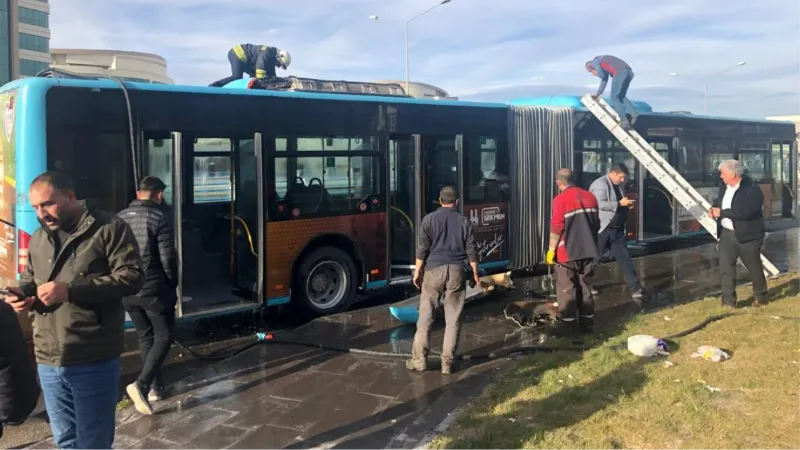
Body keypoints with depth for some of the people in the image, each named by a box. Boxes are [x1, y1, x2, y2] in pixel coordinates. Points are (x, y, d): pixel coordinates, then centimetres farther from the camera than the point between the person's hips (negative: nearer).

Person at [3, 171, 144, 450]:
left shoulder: (109, 228, -8)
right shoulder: (38, 238, 14)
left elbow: (131, 277, -15)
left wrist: (71, 291, -21)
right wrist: (21, 293, 2)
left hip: (93, 360, -6)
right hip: (48, 360, 7)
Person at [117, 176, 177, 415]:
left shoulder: (120, 218, 7)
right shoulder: (160, 217, -11)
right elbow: (168, 257, -13)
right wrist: (173, 284, 2)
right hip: (154, 288, -6)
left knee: (145, 336, 18)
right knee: (164, 336, 4)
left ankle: (156, 386, 23)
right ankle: (142, 384, -13)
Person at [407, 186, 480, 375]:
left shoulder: (429, 219, 2)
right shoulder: (464, 221, 6)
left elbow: (423, 248, -2)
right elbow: (471, 251, 5)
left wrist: (417, 271, 5)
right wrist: (475, 273, 13)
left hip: (434, 269, -1)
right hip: (456, 271, 1)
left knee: (425, 316, 5)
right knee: (453, 319, 5)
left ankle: (419, 359, 7)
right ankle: (447, 362, 7)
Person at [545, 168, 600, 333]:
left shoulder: (560, 199, -13)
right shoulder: (590, 196, 7)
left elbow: (557, 228, -16)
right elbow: (596, 224, 14)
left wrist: (551, 250, -8)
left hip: (567, 252, -6)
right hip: (587, 250, 6)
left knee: (566, 289, 3)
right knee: (585, 286, 15)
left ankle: (568, 324, 7)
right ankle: (587, 323, 20)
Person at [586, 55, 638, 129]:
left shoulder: (595, 61, 12)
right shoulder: (604, 64, 36)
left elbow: (602, 75, -2)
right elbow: (604, 80, 41)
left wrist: (596, 74, 21)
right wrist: (598, 94, 46)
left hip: (620, 73, -8)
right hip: (629, 71, 8)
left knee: (614, 97, 0)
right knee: (621, 96, 20)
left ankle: (624, 121, -8)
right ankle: (633, 113, 2)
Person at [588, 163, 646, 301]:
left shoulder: (618, 186, 14)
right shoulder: (600, 184, -13)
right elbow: (600, 204, -27)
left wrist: (627, 205, 6)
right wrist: (620, 203, -23)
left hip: (617, 230, 8)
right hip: (602, 230, -8)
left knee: (625, 259, 5)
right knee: (594, 259, 5)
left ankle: (635, 289, 5)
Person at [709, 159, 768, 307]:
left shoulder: (752, 189, -20)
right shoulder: (724, 185, 3)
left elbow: (745, 212, -31)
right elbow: (719, 199, 20)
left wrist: (721, 212, -27)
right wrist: (714, 208, -3)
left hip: (747, 235, -6)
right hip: (727, 233, 6)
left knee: (754, 267, 12)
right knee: (725, 267, 1)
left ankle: (761, 296, 32)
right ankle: (728, 301, 7)